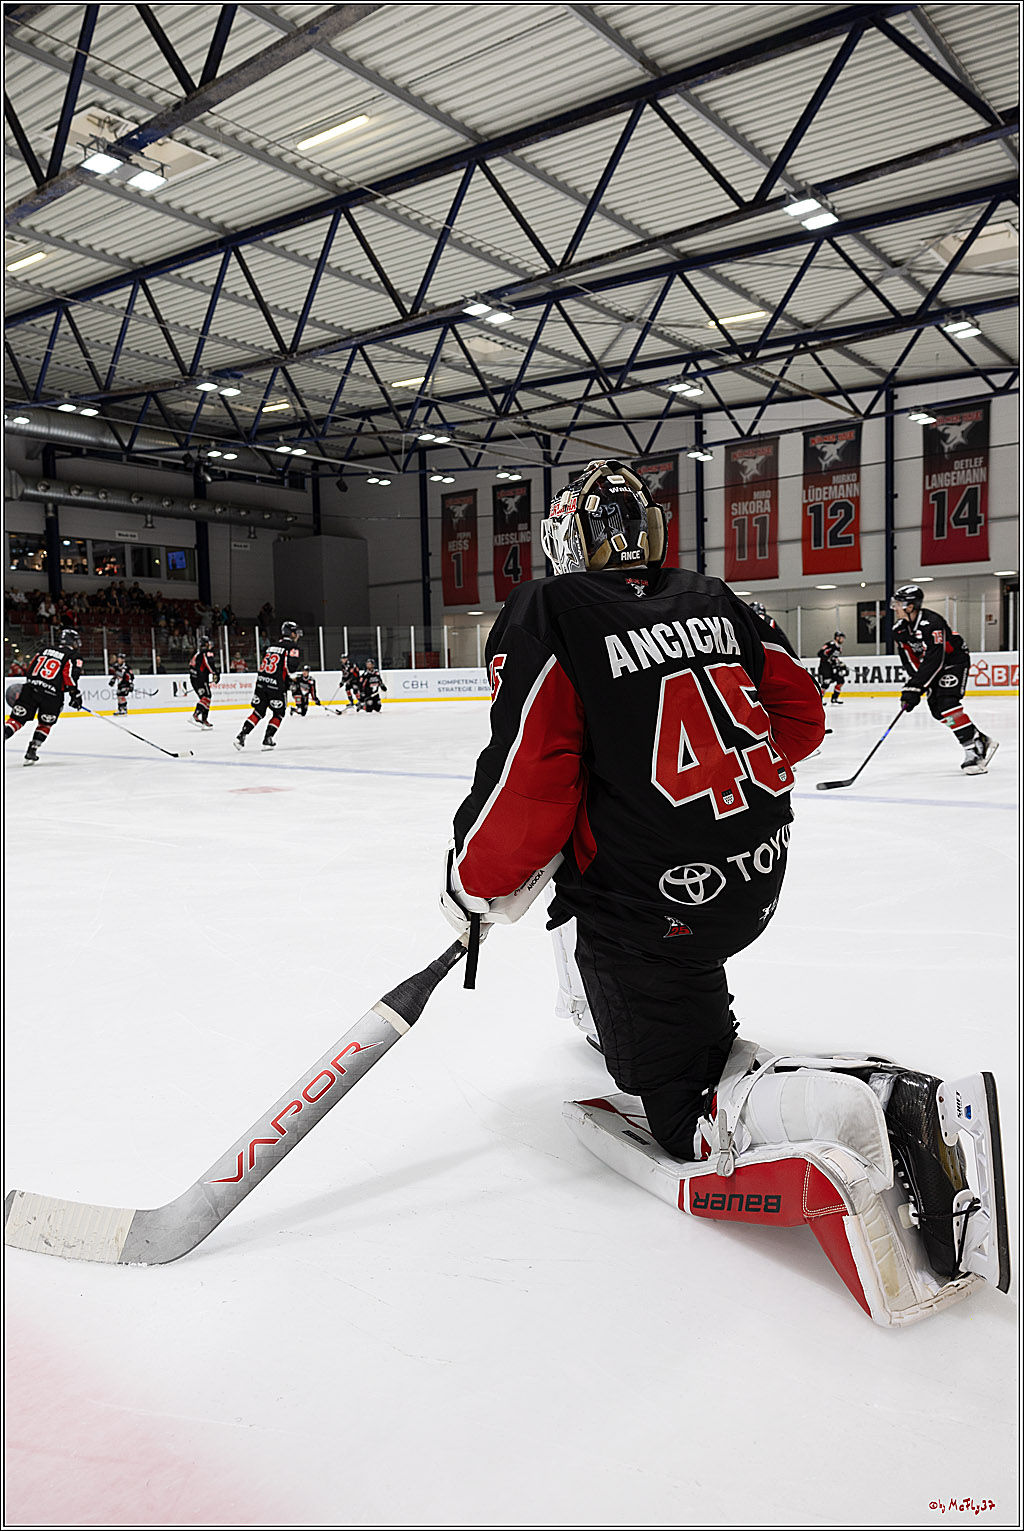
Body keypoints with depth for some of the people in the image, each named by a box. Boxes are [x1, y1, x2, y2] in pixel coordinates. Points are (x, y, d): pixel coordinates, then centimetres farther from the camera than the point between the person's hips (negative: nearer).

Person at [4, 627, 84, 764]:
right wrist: (75, 694, -4)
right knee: (45, 725, 16)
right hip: (52, 695, -3)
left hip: (30, 689, 3)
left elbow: (31, 668, 19)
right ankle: (31, 753, 12)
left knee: (17, 719, 5)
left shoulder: (45, 649, 21)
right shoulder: (74, 655, 5)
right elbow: (70, 675, -9)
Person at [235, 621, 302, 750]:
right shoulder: (292, 647, -2)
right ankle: (267, 739, 6)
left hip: (261, 681, 6)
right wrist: (291, 677, 2)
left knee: (258, 711, 14)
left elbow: (263, 664, 21)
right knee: (278, 714, 11)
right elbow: (291, 666, -15)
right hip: (276, 685, -6)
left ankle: (241, 736, 5)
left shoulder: (270, 647, 20)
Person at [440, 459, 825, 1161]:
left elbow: (528, 781, -18)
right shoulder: (712, 599, 8)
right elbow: (800, 713, 11)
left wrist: (475, 885, -3)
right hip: (761, 873, 8)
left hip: (661, 902, -7)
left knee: (668, 1088, 7)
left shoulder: (547, 613, -10)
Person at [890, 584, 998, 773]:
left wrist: (915, 688, -36)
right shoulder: (899, 629, -5)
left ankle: (973, 752, -23)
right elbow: (909, 660, -3)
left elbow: (934, 661, -34)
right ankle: (982, 741, 12)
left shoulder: (931, 623, -31)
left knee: (947, 705, -24)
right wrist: (912, 685, -17)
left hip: (955, 661, -8)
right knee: (937, 711, 1)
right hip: (932, 666, 8)